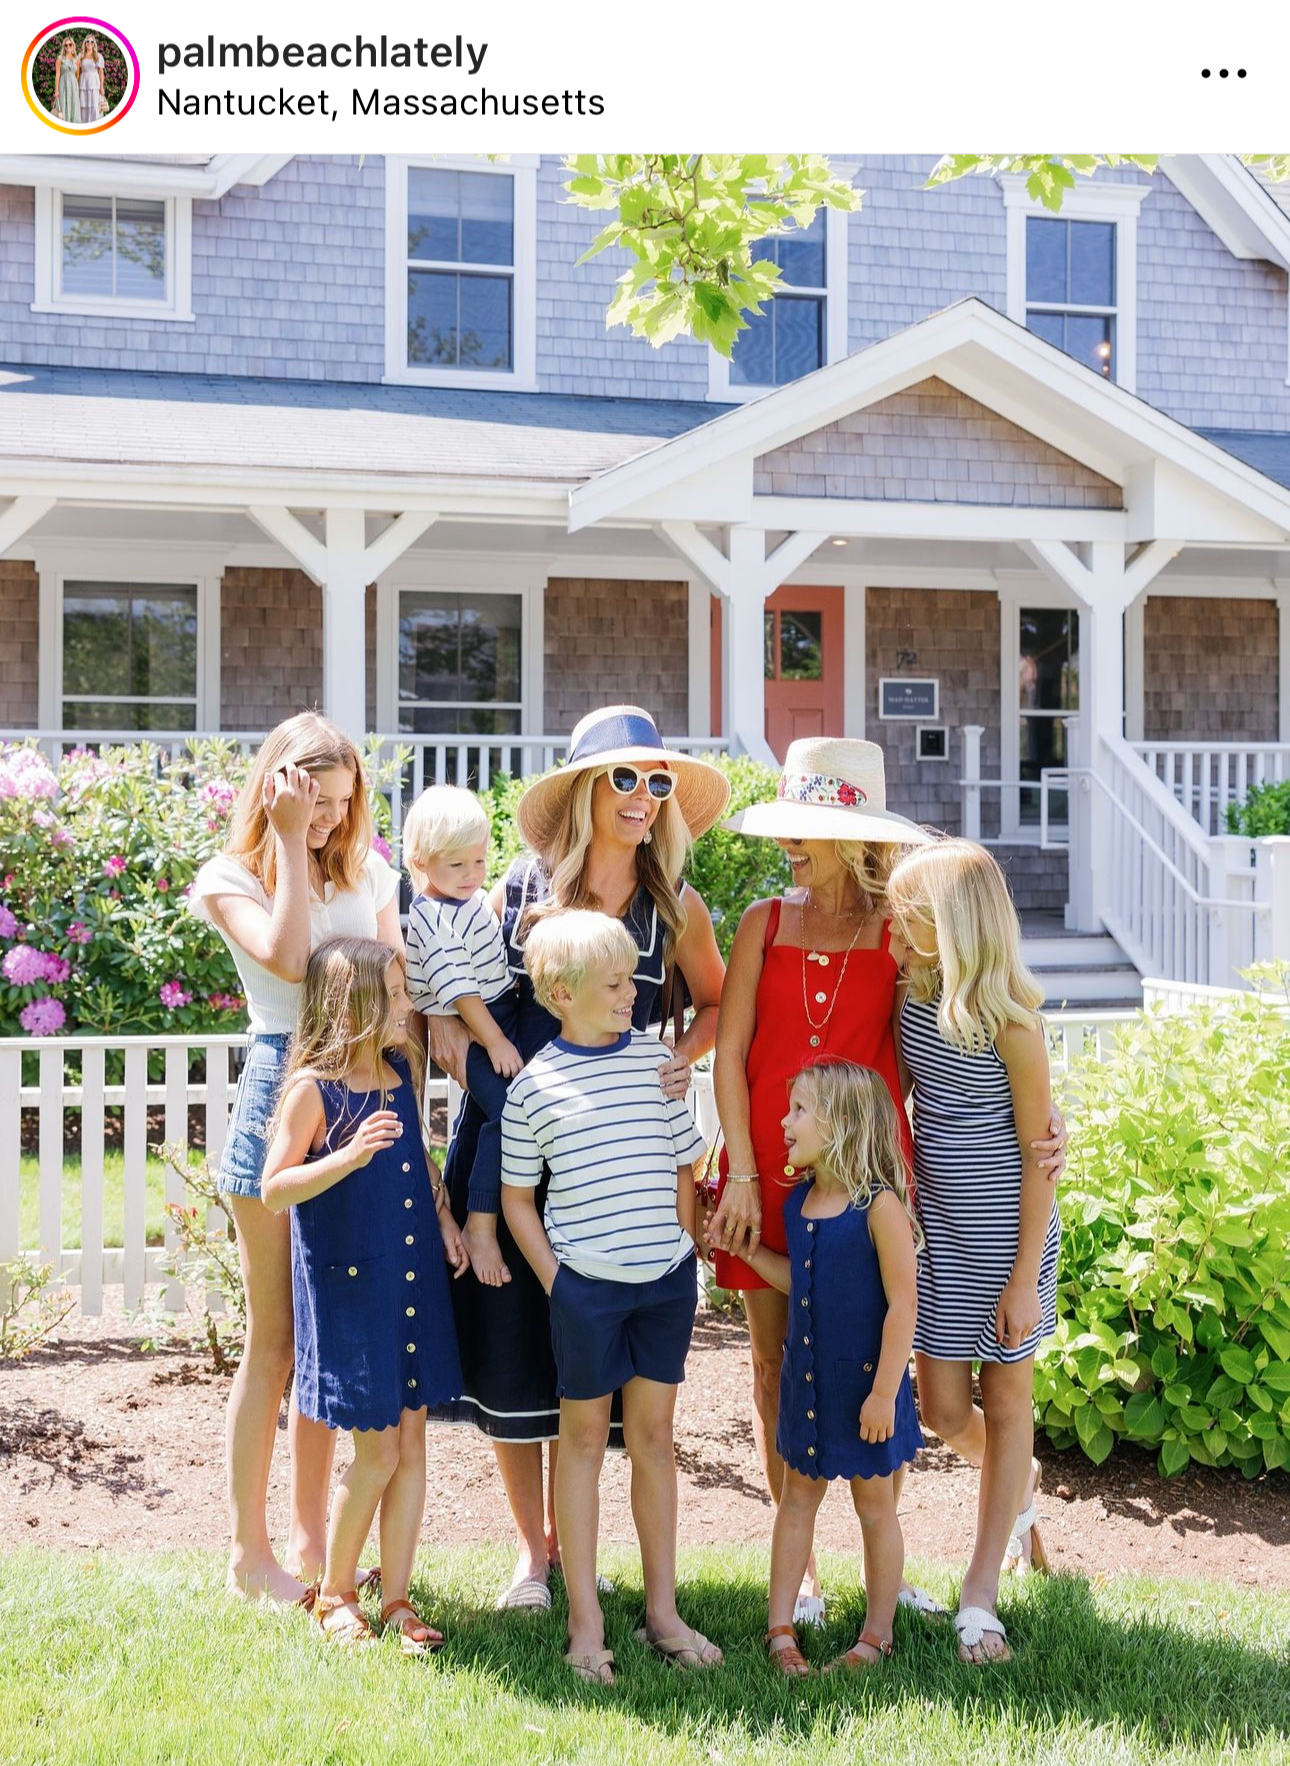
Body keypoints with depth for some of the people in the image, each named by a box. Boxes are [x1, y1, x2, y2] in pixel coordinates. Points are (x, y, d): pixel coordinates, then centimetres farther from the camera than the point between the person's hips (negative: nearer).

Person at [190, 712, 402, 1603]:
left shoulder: (369, 874, 11)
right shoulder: (230, 878, -1)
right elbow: (288, 959, -19)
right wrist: (292, 843, -16)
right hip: (281, 1091, -4)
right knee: (276, 1342, 2)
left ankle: (314, 1538, 23)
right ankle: (250, 1550, 15)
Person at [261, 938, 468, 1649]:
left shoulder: (403, 1066, 6)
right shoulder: (313, 1087, -13)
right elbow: (274, 1189, -16)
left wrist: (443, 1215, 6)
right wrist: (350, 1154, -28)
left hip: (414, 1279, 6)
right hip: (348, 1289, -6)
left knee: (412, 1442, 8)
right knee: (378, 1451, 0)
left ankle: (396, 1597, 21)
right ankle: (335, 1594, 21)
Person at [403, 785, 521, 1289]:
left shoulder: (469, 899, 11)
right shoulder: (435, 918, -18)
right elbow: (457, 990, -21)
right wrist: (495, 1042, -20)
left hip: (498, 1020, 10)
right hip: (469, 1034, -10)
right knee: (506, 1112, -22)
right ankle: (482, 1228, -19)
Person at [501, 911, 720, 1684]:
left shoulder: (655, 1057, 3)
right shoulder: (535, 1085, -6)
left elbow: (683, 1164, 11)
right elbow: (516, 1197, 1)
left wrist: (683, 1248, 5)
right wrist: (552, 1279, -6)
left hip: (667, 1276, 3)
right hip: (586, 1281, -3)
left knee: (654, 1432, 11)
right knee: (585, 1436, 6)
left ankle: (663, 1612, 21)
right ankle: (586, 1623, 14)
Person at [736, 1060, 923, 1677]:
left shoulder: (878, 1206, -19)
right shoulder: (798, 1201, 3)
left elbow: (902, 1303, -18)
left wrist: (884, 1392, -19)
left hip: (864, 1383, -7)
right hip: (807, 1377, 7)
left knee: (874, 1506, 10)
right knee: (796, 1494, 13)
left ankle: (877, 1635, 24)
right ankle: (780, 1629, 24)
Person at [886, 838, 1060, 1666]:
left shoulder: (1009, 1020, -17)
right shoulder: (913, 995, -1)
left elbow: (1039, 1153, -13)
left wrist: (1026, 1276, -14)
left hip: (1006, 1225, -5)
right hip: (938, 1224, 5)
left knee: (1006, 1398, 7)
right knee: (943, 1409, 9)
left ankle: (981, 1593, 17)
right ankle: (1020, 1484, 42)